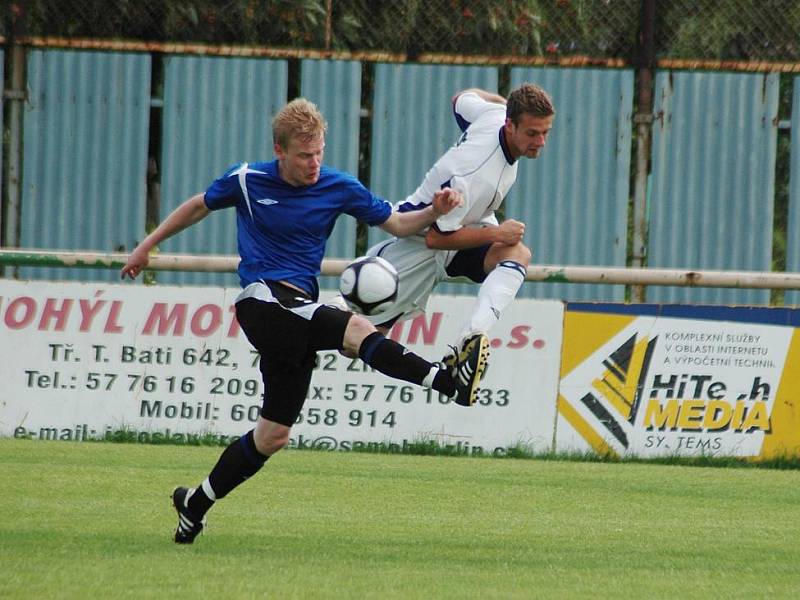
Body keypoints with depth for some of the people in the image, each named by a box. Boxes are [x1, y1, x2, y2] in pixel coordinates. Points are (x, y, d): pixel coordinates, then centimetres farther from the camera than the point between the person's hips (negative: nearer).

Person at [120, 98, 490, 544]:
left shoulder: (339, 188, 3)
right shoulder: (247, 181, 0)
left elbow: (397, 224, 7)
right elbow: (200, 206, 18)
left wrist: (436, 212, -13)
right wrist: (148, 245, 26)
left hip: (301, 313, 5)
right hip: (262, 301, -5)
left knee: (273, 434, 5)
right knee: (356, 330, -30)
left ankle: (195, 504, 20)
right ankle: (448, 381, -44)